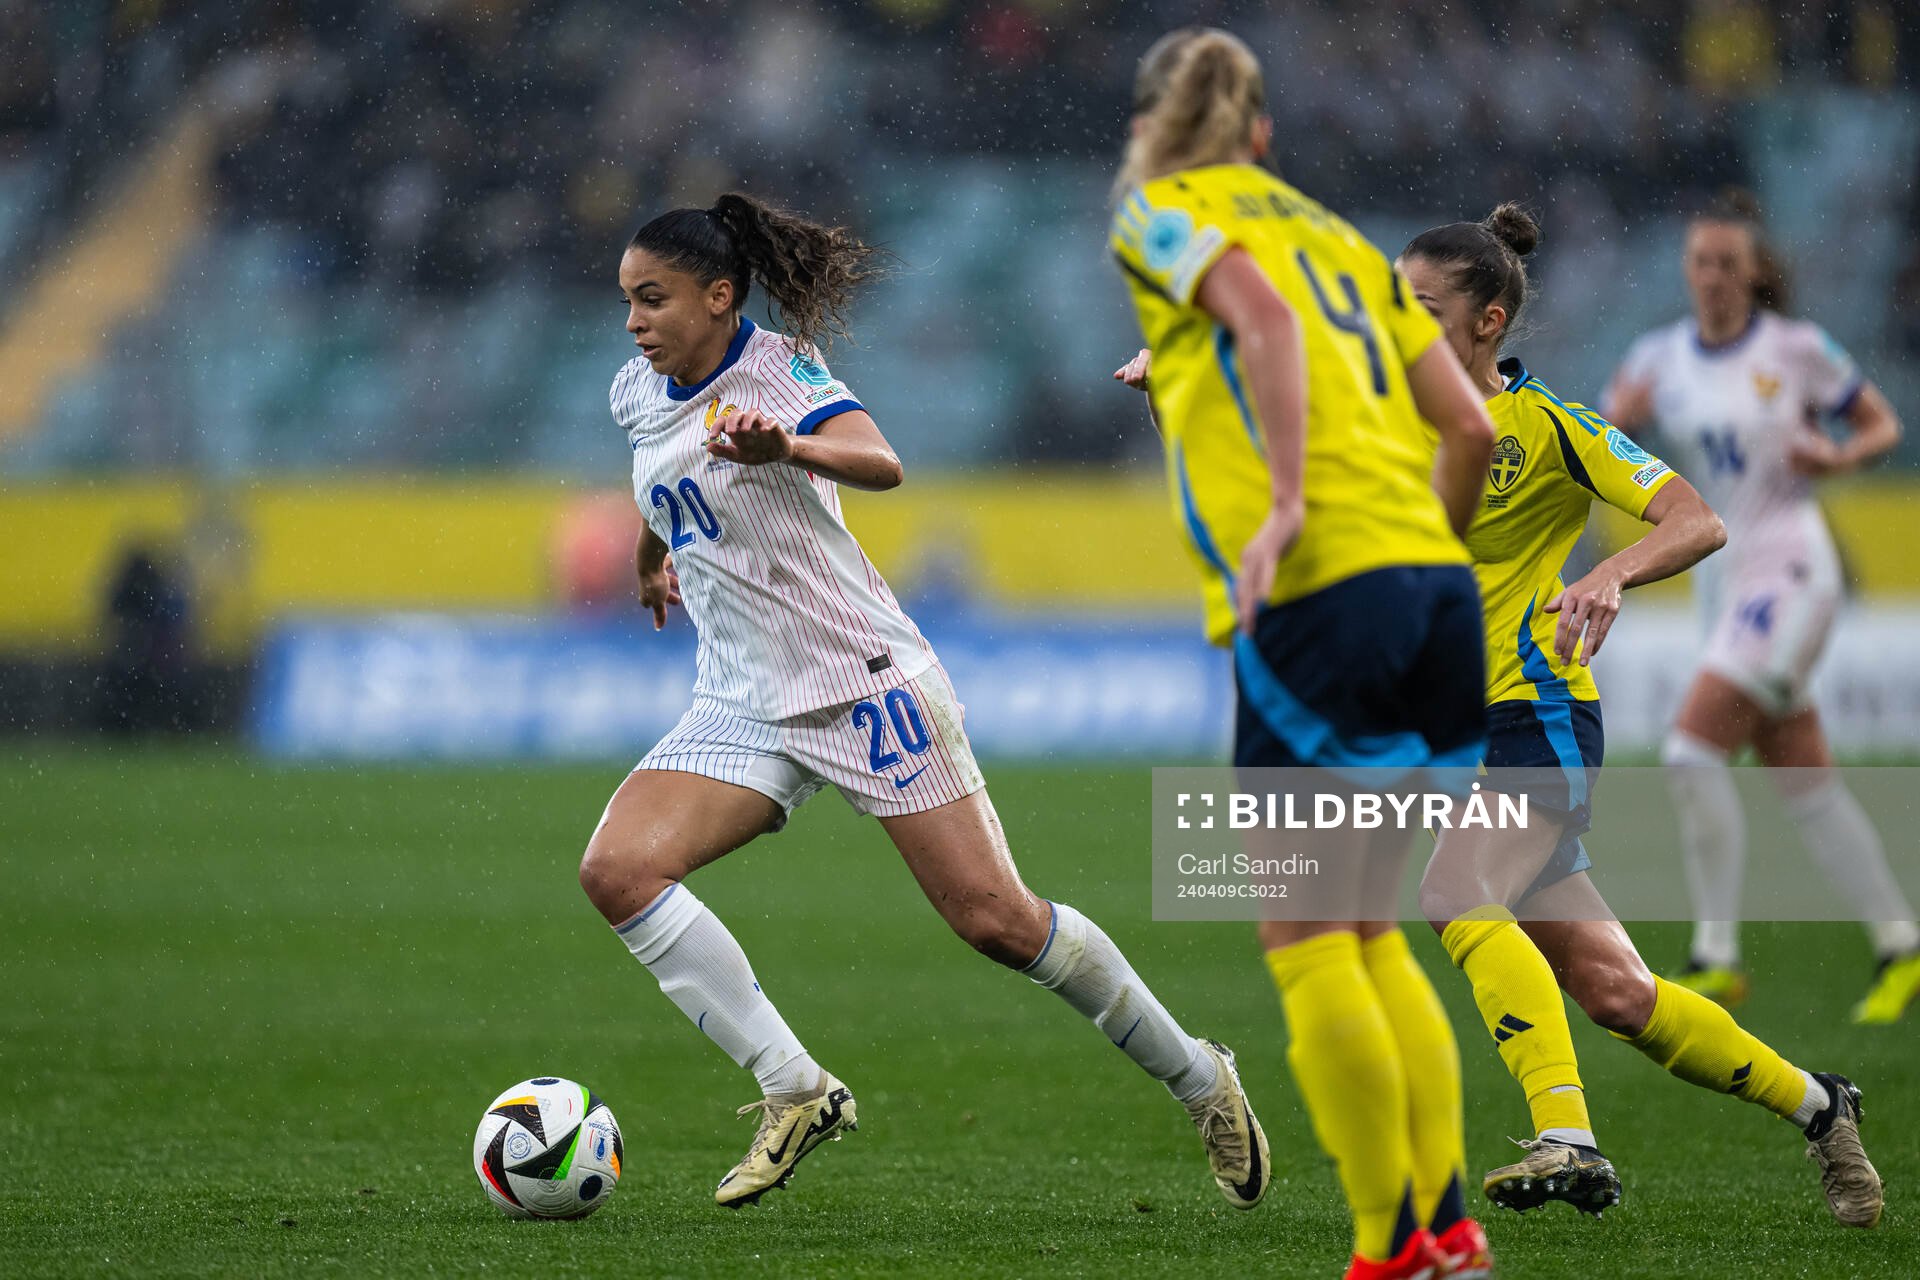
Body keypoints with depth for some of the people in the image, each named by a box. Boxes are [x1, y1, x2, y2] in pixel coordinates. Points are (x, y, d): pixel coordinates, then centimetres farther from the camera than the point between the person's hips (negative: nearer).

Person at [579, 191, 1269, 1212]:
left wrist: (785, 447, -54)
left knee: (995, 920, -9)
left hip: (862, 675, -7)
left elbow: (879, 463, -35)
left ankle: (1197, 1078, 12)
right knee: (616, 869, -16)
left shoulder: (777, 373, -14)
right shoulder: (639, 393, 7)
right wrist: (652, 556, 47)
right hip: (744, 701, 7)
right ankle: (796, 1095, -13)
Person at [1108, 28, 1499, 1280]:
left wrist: (1283, 503, -21)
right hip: (1434, 589, 6)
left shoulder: (1164, 209, 8)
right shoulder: (1337, 236, 25)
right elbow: (1470, 427, 17)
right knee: (1368, 935, 15)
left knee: (1310, 946, -1)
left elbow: (1264, 314, -13)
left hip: (1319, 597, -6)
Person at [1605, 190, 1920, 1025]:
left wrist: (1838, 458, -15)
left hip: (1789, 570, -6)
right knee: (1804, 784, 9)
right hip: (1720, 575, 6)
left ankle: (1716, 957, -12)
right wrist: (1620, 417, -17)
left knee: (1693, 750, -18)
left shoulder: (1797, 349, -5)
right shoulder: (1660, 359, 7)